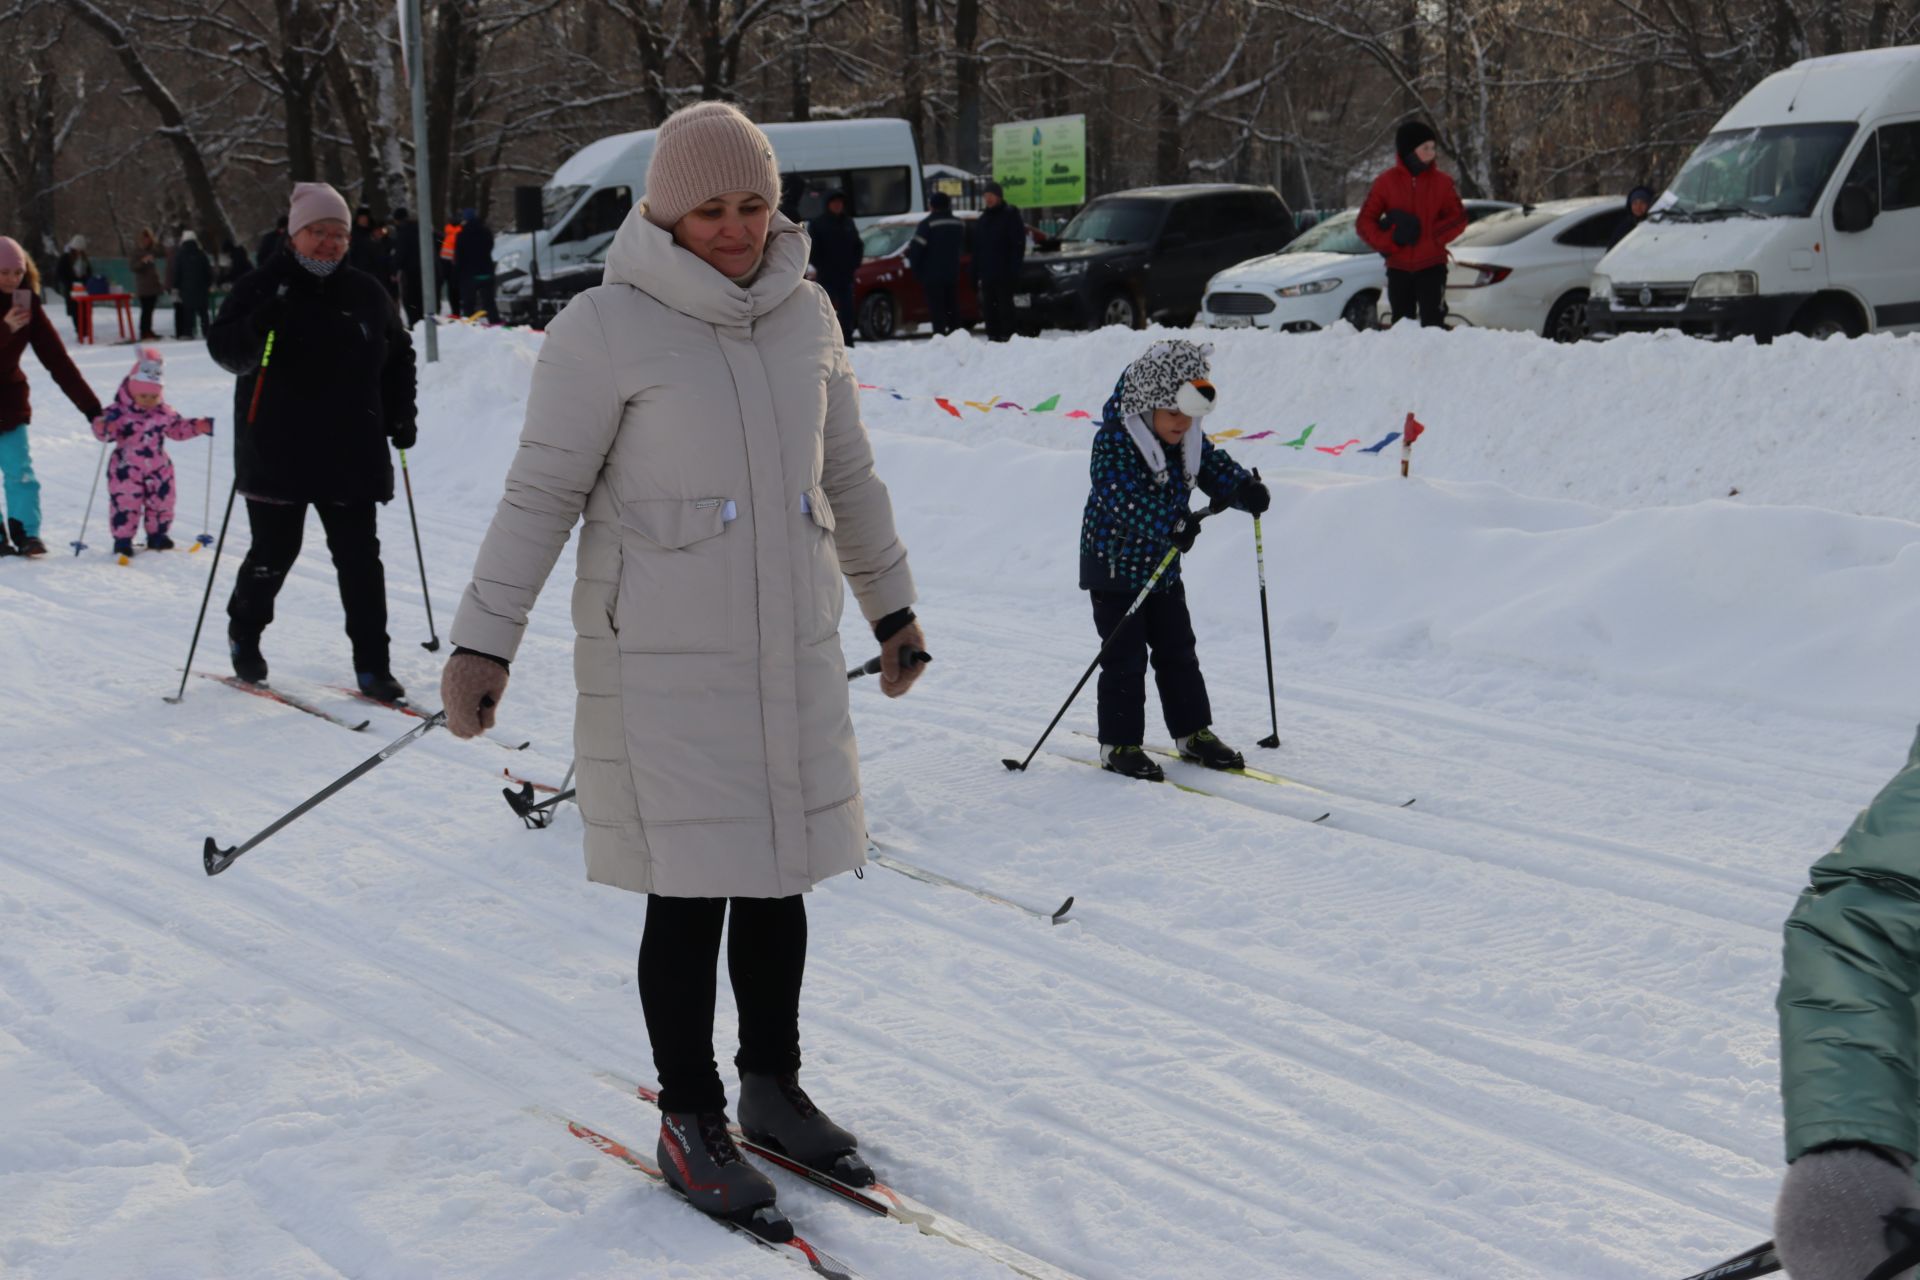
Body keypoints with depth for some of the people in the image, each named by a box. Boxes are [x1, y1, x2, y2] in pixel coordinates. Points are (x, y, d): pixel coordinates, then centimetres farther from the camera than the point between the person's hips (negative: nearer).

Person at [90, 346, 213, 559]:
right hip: (127, 470, -5)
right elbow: (101, 428, -23)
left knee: (161, 502, 13)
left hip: (158, 469, 5)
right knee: (125, 505, -6)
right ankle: (122, 540, 5)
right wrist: (106, 427, -46)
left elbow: (178, 428, 15)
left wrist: (199, 426, 3)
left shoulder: (164, 412, 3)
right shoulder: (118, 412, -15)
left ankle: (157, 535, 32)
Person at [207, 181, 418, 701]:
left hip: (352, 457, 3)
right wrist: (258, 328, -31)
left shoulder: (366, 294, 9)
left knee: (360, 560, -1)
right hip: (277, 456, -3)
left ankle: (372, 666, 3)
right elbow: (225, 351, -11)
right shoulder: (263, 287, -3)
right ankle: (244, 637, 32)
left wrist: (400, 416, 10)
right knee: (273, 555, 6)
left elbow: (398, 356, 21)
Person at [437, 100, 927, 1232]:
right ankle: (690, 1125, 13)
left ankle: (774, 1088, 29)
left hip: (794, 649, 5)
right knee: (690, 894, -1)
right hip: (664, 659, -5)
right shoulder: (607, 329, -10)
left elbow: (848, 472, 17)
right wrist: (484, 642, -13)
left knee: (780, 878, 12)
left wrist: (891, 605, 23)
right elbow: (541, 493, -9)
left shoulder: (805, 312, 6)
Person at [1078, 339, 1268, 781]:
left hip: (1162, 566, 7)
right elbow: (1127, 500, -35)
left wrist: (1245, 489, -24)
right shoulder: (1113, 443, -23)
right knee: (1125, 658, -3)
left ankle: (1193, 733, 24)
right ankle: (1119, 745, 7)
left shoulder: (1189, 440, 0)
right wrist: (1172, 526, -48)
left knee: (1178, 651, 13)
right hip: (1115, 565, -7)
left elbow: (1217, 468, 0)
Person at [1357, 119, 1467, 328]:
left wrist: (1428, 234, -13)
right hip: (1398, 269, 1)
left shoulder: (1441, 182, 1)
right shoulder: (1386, 182, 1)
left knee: (1432, 325, -11)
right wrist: (1388, 241, -15)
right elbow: (1365, 222, 1)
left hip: (1432, 266, -1)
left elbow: (1458, 218, 1)